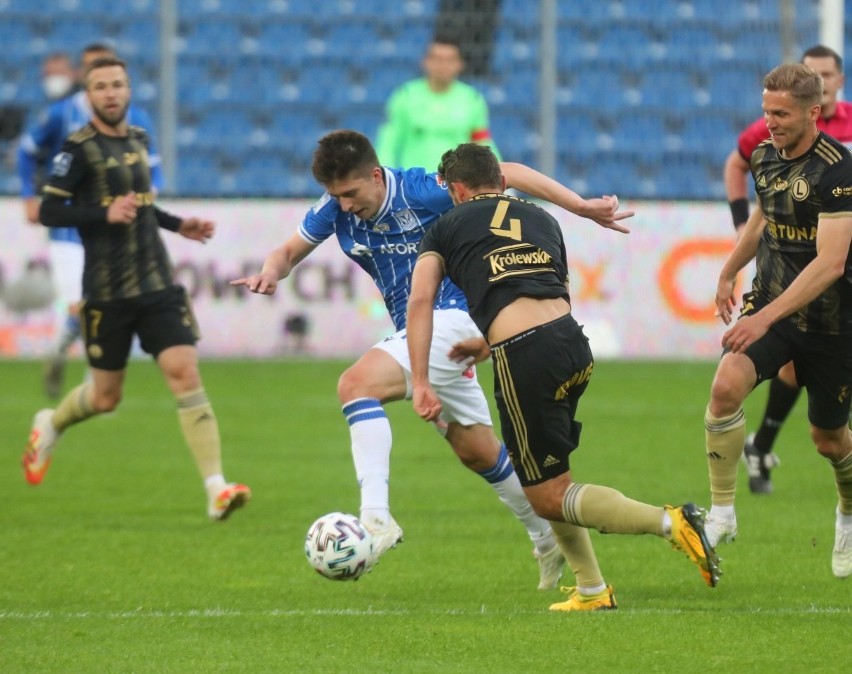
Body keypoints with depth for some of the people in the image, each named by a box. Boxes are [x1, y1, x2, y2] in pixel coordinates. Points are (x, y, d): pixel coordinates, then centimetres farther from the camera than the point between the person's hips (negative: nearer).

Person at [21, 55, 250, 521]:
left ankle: (216, 489, -17)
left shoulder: (139, 139, 11)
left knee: (185, 373, -12)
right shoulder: (80, 148, -9)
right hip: (106, 292, -4)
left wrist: (178, 225, 15)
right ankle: (49, 426, 42)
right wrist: (105, 214, -25)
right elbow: (49, 211, -13)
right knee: (106, 396, 8)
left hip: (158, 286, 4)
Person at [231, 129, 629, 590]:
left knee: (357, 384, -28)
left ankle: (376, 517, -37)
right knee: (478, 452, 15)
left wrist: (580, 206, -14)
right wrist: (271, 272, -14)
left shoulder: (423, 191, -19)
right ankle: (549, 538, 32)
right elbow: (290, 251, 11)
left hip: (450, 316, -8)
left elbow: (507, 174, -13)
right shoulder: (335, 209, -2)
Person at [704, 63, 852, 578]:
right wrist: (729, 272, 33)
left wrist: (767, 317, -32)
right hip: (769, 304, 5)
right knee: (727, 385, -24)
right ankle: (722, 512, -14)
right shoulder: (766, 157, 0)